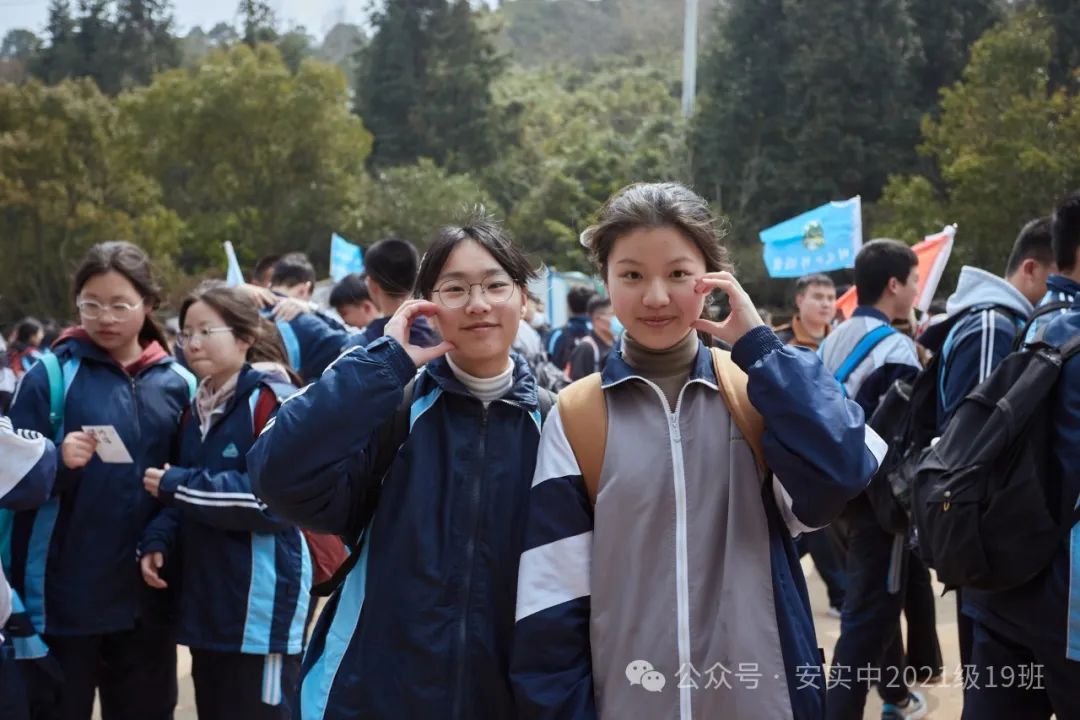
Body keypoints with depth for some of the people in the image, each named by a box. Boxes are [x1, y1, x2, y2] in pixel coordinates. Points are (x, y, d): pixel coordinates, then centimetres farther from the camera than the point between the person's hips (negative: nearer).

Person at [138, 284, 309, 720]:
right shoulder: (196, 410, 15)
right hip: (206, 601, 8)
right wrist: (157, 540, 1)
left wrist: (177, 485, -14)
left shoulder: (272, 400, -11)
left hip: (260, 605, -8)